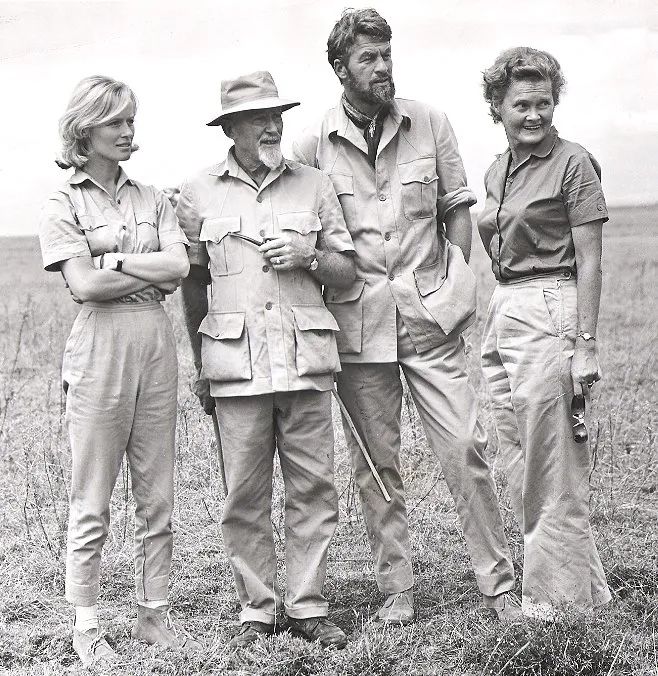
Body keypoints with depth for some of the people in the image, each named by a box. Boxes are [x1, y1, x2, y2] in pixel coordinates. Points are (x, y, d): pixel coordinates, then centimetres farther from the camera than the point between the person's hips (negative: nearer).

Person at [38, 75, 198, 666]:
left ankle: (154, 612, 18)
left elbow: (179, 266, -2)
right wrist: (153, 274, -5)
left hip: (156, 348, 4)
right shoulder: (64, 204, 1)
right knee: (92, 503, 1)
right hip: (100, 350, -4)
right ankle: (86, 626, 10)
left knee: (157, 498, 8)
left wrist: (114, 259, -8)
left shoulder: (152, 200, 13)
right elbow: (84, 284, -11)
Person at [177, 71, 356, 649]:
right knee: (244, 496, 1)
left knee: (313, 488, 2)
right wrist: (200, 363, 11)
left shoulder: (314, 185, 10)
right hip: (236, 363, -1)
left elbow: (347, 271, 13)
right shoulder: (198, 194, 7)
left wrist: (309, 256, -7)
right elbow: (192, 283, 13)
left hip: (306, 359, 1)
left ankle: (308, 606, 12)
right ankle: (257, 608, 14)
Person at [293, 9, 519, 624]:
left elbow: (457, 206, 10)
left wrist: (456, 282, 2)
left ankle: (498, 584, 7)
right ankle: (396, 590, 17)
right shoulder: (313, 147, 1)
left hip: (429, 313, 0)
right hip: (357, 320, 0)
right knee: (375, 464, 6)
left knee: (465, 447, -4)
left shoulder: (428, 124, 5)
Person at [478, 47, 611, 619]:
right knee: (521, 473, 12)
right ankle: (587, 589, 24)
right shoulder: (497, 171, 15)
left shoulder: (573, 164, -6)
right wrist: (494, 327, 17)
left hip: (549, 314, -8)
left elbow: (589, 261, -9)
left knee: (552, 477, -3)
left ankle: (555, 604, 9)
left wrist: (586, 346, -14)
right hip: (502, 316, 8)